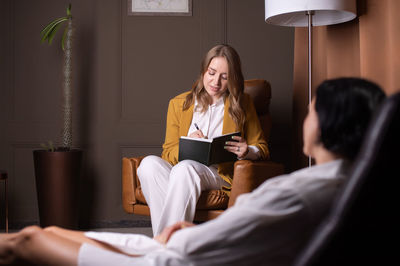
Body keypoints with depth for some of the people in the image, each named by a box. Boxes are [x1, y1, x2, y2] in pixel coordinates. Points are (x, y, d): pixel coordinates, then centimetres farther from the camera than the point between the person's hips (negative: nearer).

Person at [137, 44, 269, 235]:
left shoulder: (242, 105, 13)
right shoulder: (178, 104, 15)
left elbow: (261, 148, 14)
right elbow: (168, 152, 12)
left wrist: (246, 151, -10)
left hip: (219, 174, -2)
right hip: (179, 168, 2)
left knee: (184, 169, -36)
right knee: (149, 163, -31)